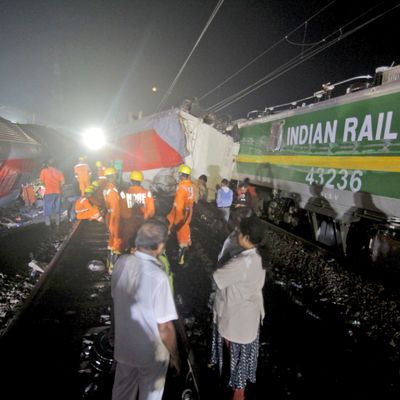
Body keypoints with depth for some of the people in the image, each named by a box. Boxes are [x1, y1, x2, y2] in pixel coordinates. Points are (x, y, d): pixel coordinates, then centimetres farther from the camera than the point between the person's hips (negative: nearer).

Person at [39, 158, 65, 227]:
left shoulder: (44, 171, 1)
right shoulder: (59, 171, 7)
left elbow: (41, 181, -2)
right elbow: (63, 182, -1)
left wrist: (46, 185, 16)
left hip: (48, 192, -3)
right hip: (57, 192, 3)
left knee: (47, 208, 4)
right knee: (57, 208, 12)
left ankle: (48, 223, 1)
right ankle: (57, 223, 14)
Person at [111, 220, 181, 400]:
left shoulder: (121, 262, -14)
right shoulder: (158, 277, -32)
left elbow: (115, 301, 2)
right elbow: (165, 327, -23)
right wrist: (175, 355, -6)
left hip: (123, 345, 5)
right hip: (151, 352, -4)